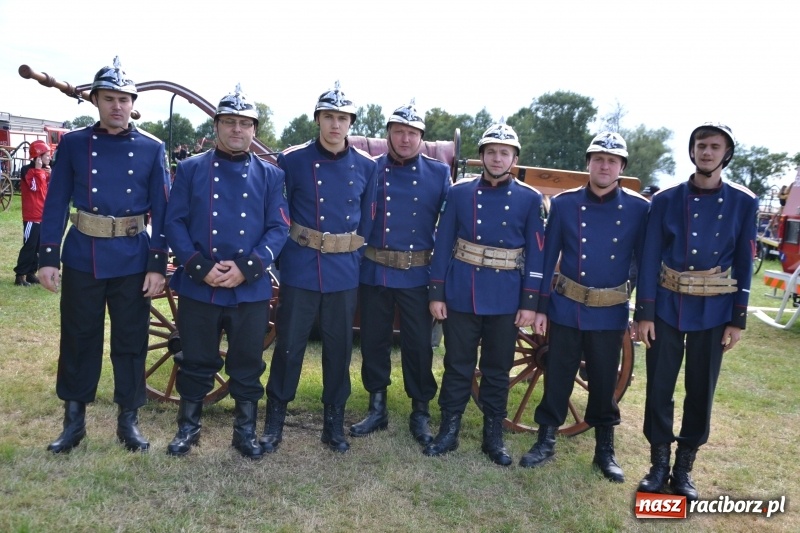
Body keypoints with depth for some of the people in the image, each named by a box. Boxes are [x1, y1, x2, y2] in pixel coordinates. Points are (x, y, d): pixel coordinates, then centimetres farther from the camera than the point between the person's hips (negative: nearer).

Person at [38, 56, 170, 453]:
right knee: (78, 340, 10)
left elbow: (161, 211, 0)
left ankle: (128, 420, 22)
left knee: (131, 341, 7)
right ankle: (73, 421, 26)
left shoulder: (151, 149, 2)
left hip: (132, 262, 0)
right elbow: (55, 204, 3)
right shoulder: (73, 144, 3)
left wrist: (158, 265, -5)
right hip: (82, 259, 1)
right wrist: (47, 257, -3)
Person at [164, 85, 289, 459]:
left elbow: (279, 228, -2)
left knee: (248, 365, 10)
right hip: (198, 287, 0)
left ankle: (246, 432, 26)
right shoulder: (190, 169, 4)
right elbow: (175, 222, -1)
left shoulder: (270, 175, 5)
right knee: (196, 362, 11)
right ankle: (188, 428, 31)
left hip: (252, 289, 0)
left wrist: (246, 268, -15)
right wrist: (200, 268, -14)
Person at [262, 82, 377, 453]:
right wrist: (283, 257, 2)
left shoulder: (366, 167, 4)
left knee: (339, 348, 9)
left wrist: (354, 257, 10)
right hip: (300, 269, -2)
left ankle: (334, 424, 24)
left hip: (345, 273, 2)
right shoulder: (292, 160, -3)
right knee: (289, 345, 4)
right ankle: (274, 422, 20)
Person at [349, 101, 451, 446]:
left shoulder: (438, 174, 2)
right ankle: (377, 409, 27)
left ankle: (420, 414, 23)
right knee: (373, 342, 10)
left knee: (419, 345, 6)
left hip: (417, 276, -1)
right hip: (374, 273, 1)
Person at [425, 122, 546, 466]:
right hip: (461, 294, 0)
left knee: (498, 369, 11)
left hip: (505, 299, 0)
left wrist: (530, 303, -5)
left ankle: (493, 437, 25)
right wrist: (436, 293, -3)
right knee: (457, 366, 9)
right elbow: (443, 245, 1)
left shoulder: (530, 199, 0)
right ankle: (448, 431, 24)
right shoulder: (459, 193, 1)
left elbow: (536, 255, 0)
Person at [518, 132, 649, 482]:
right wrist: (540, 307, 0)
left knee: (604, 381, 12)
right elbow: (548, 258, 1)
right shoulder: (564, 203, -2)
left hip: (610, 313, 0)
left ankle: (605, 450, 29)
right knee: (557, 376, 9)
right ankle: (545, 441, 25)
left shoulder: (638, 209, -3)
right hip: (566, 308, 0)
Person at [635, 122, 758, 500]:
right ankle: (660, 462, 23)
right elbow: (650, 258, -3)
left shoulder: (743, 203, -1)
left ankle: (684, 465, 26)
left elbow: (744, 264, 2)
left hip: (713, 311, 1)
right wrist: (644, 313, -6)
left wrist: (738, 319, -1)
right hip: (667, 307, 0)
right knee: (659, 386, 6)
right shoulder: (665, 200, -2)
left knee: (701, 388, 10)